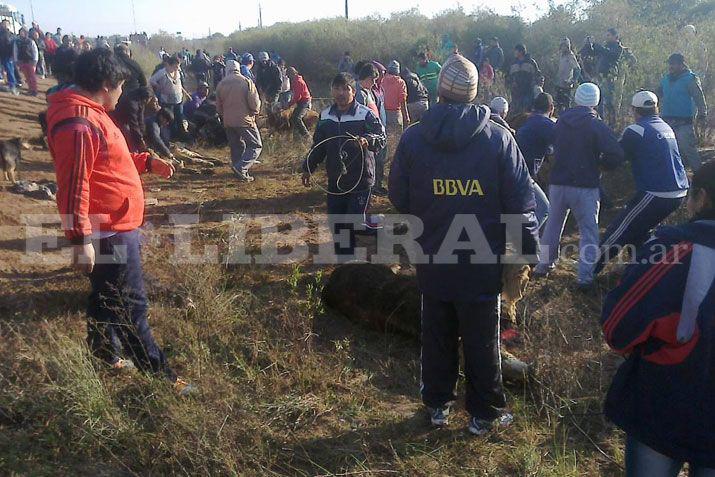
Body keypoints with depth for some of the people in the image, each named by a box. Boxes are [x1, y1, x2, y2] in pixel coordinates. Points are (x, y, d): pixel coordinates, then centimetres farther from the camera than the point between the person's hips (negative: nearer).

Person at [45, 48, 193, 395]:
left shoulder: (91, 115, 12)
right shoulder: (78, 124, -23)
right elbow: (73, 185, -26)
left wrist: (147, 163, 17)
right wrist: (80, 240, -27)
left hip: (117, 227, 11)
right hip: (107, 232, -11)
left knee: (108, 298, 22)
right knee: (132, 305, -2)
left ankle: (105, 356, 37)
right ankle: (159, 376, 8)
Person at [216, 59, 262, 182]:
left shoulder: (221, 84, 6)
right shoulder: (246, 81, -8)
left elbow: (218, 107, 13)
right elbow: (254, 103, -12)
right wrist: (255, 112, 8)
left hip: (228, 122, 5)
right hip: (245, 120, -5)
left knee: (236, 147, 15)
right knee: (256, 146, 1)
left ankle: (241, 174, 15)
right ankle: (241, 167, -16)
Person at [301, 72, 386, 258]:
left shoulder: (366, 114, -10)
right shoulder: (326, 115, 8)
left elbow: (382, 137, -21)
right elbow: (318, 145, 18)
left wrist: (368, 140, -41)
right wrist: (308, 168, 15)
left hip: (360, 181, -6)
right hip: (335, 181, 6)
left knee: (355, 224, -6)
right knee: (336, 223, 10)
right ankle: (342, 262, 24)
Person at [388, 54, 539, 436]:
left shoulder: (413, 138, -6)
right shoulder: (498, 138, -10)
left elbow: (399, 198, 3)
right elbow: (520, 202, -9)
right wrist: (526, 251, -1)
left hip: (432, 261, 2)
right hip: (483, 262, -1)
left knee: (437, 336, 17)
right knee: (482, 340, 11)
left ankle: (437, 405, 32)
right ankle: (485, 414, 24)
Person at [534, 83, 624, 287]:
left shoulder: (561, 121, 6)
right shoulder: (597, 126, -9)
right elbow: (616, 155, -16)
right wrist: (601, 163, 2)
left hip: (558, 183, 4)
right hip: (585, 186, -4)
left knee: (553, 225, 20)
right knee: (589, 231, 3)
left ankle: (544, 264, 27)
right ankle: (585, 276, -2)